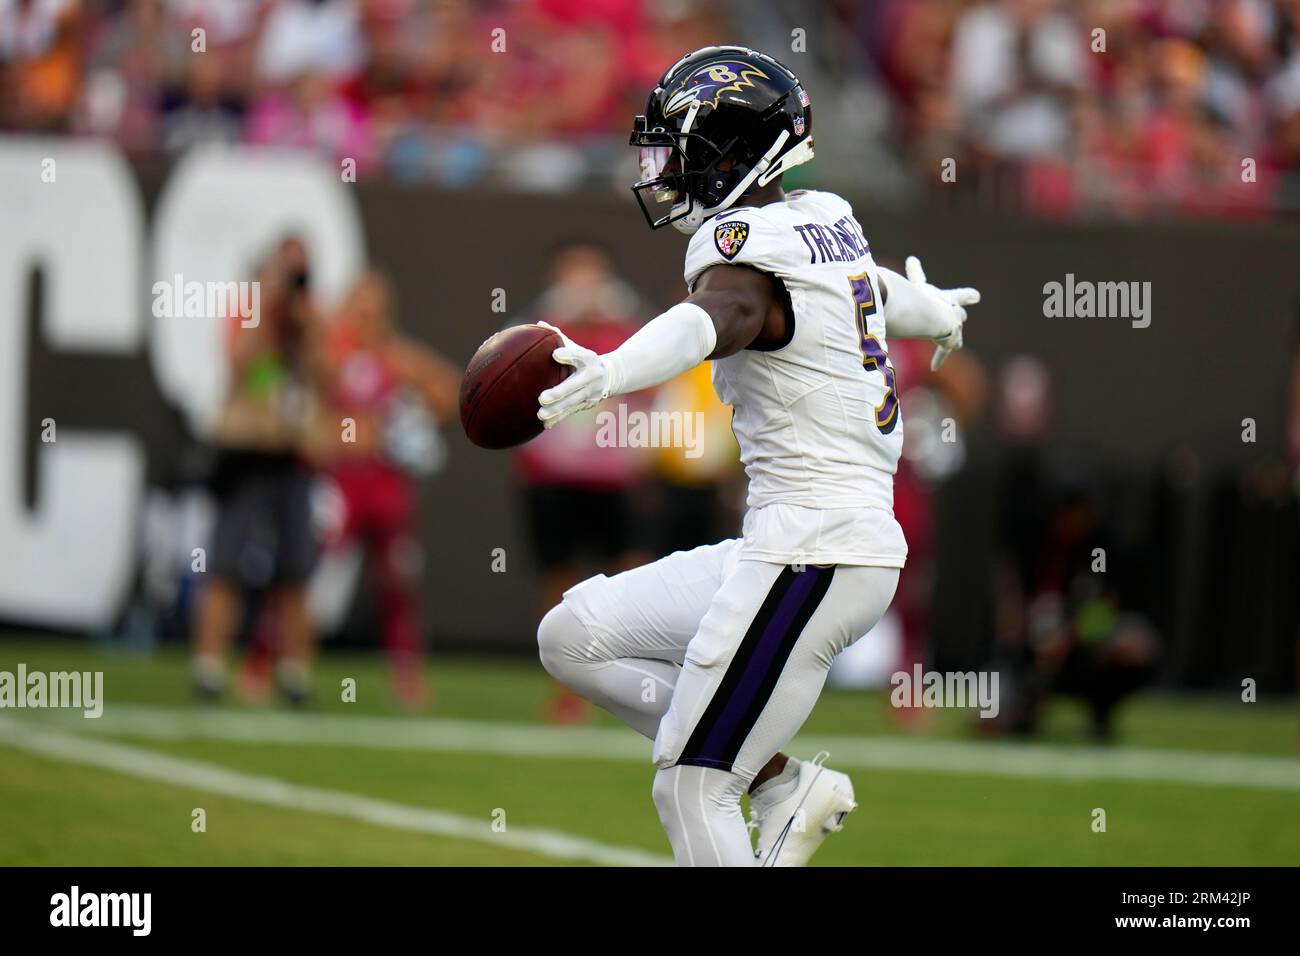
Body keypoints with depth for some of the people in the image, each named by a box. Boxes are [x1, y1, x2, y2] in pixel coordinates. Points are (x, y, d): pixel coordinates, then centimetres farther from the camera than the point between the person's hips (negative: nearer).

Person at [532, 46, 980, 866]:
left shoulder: (750, 246, -14)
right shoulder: (828, 221, 13)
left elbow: (722, 316, -39)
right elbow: (880, 291, 37)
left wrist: (607, 374, -58)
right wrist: (937, 310, 62)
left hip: (813, 555, -9)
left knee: (692, 790, -9)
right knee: (575, 637, 10)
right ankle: (784, 785, 8)